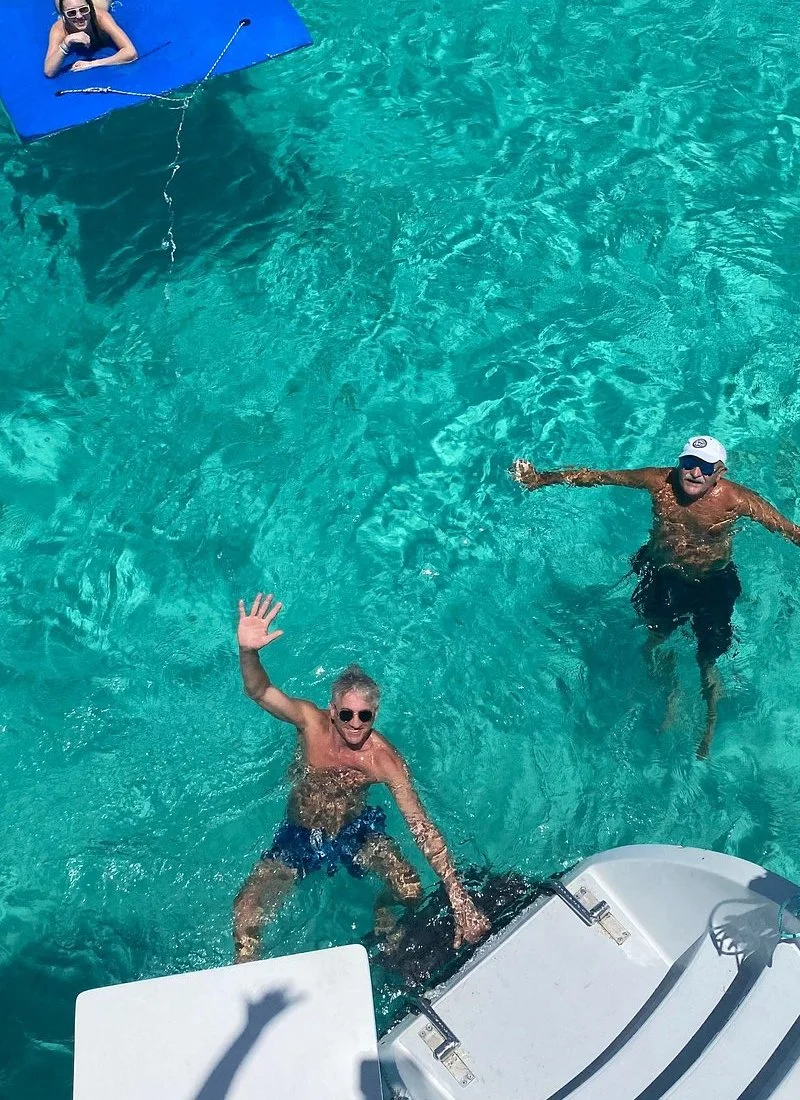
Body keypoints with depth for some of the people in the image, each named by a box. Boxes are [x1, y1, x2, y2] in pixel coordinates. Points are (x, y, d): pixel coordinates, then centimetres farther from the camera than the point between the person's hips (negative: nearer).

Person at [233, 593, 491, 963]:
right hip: (298, 835, 0)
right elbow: (257, 691, -35)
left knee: (410, 892, -18)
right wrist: (248, 651, -59)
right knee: (245, 914, -16)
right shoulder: (312, 721, -22)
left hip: (357, 831, 0)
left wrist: (458, 897, -35)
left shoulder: (385, 759, -26)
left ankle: (382, 908, 19)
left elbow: (421, 826, -28)